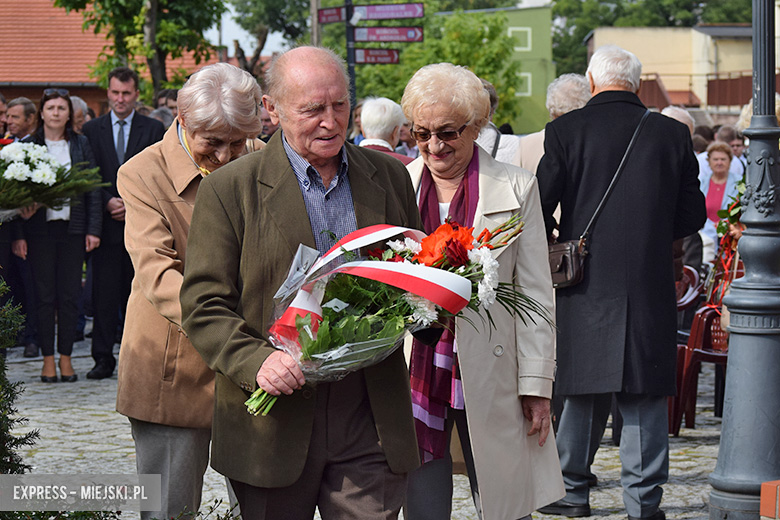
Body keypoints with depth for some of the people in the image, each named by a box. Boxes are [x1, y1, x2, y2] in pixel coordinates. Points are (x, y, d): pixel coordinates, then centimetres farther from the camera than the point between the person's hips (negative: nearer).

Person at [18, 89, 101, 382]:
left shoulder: (81, 145, 7)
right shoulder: (28, 146, 3)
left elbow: (92, 189, 6)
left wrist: (93, 230, 0)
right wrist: (19, 234, -4)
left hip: (73, 228, 1)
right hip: (40, 229, -1)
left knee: (70, 295, 3)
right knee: (44, 296, 2)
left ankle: (66, 358, 11)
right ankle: (48, 360, 10)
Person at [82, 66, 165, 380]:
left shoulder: (153, 130, 7)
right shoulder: (92, 130, 10)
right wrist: (109, 202, -10)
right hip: (107, 223, 1)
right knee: (105, 292, -2)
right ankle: (104, 358, 2)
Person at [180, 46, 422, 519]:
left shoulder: (390, 176, 9)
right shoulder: (229, 189, -3)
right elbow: (204, 306, -5)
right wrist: (256, 361, -21)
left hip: (370, 423, 2)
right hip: (275, 424, -2)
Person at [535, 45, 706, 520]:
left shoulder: (565, 130, -5)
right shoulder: (672, 133, 1)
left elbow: (541, 204, -6)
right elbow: (693, 214, 6)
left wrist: (555, 242, 13)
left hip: (586, 284, 0)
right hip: (651, 286, 0)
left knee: (586, 391, 13)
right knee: (644, 396, 5)